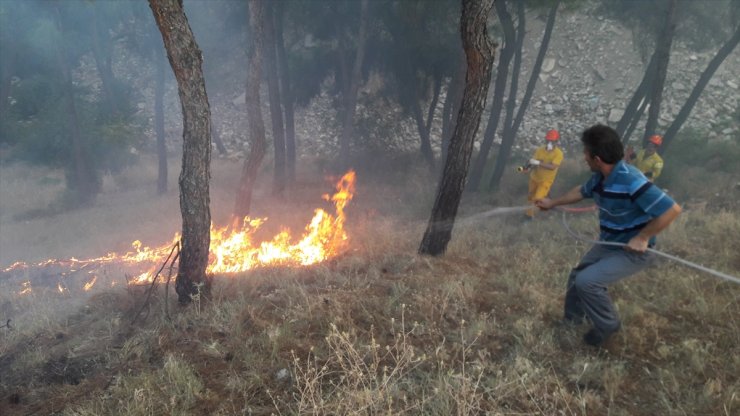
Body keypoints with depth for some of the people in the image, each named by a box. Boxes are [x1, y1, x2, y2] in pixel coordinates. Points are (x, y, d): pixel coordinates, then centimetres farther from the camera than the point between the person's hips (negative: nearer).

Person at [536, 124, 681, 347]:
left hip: (632, 251, -9)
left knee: (587, 282, -19)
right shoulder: (600, 177, -5)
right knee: (577, 276, 15)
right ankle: (571, 319, 38)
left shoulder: (631, 182, -34)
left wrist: (643, 238, -28)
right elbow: (582, 191, 18)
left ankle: (607, 325, 6)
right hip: (607, 244, 9)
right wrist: (553, 203, 26)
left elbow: (672, 209, -32)